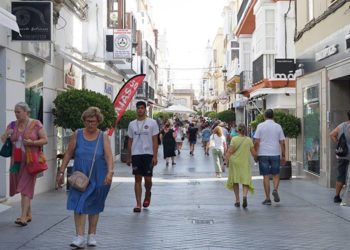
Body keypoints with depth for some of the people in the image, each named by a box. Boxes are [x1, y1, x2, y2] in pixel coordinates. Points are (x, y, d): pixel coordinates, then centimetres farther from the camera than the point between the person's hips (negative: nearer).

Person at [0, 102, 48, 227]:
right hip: (17, 160, 5)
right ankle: (29, 214, 23)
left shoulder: (36, 124, -5)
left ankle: (23, 217, -14)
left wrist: (32, 142, -19)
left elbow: (45, 140, -4)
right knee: (23, 188, 11)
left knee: (25, 187, -11)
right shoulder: (12, 125, 8)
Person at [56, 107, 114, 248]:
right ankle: (80, 236, -9)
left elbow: (109, 156, -9)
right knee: (79, 206, -9)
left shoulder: (103, 137, 0)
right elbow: (68, 154, 5)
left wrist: (110, 172, -25)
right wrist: (61, 172, 2)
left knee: (94, 207, 11)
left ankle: (92, 235, 24)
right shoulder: (77, 135, 1)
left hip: (98, 178, 0)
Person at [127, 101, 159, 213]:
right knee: (138, 179, 2)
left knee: (148, 179, -1)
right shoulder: (132, 124, 9)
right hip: (135, 154, 3)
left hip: (148, 154, -2)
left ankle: (147, 194, 31)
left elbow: (155, 140, -3)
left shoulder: (152, 123, -1)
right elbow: (130, 141, 14)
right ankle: (138, 204, 4)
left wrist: (155, 156, -10)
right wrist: (129, 157, 11)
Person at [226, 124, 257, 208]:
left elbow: (230, 151, -13)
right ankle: (245, 195, -22)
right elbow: (254, 153, 1)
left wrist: (227, 160, -4)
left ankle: (237, 200, 15)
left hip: (235, 162, -1)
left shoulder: (234, 139, -7)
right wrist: (256, 158, 20)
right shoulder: (249, 140, -1)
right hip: (245, 163, 1)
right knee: (246, 181, 5)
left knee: (235, 181, 13)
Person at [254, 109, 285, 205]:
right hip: (275, 154, 1)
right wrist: (283, 156, 8)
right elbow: (282, 143, 2)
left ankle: (267, 198, 5)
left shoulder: (260, 126, -1)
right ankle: (275, 190, -10)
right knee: (276, 175, 15)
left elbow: (256, 142, -5)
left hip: (263, 154, -1)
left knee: (266, 176, 4)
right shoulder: (278, 126, 3)